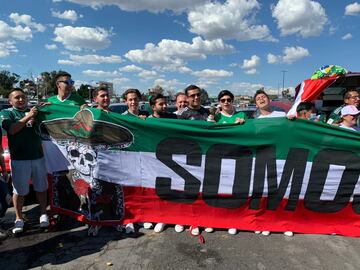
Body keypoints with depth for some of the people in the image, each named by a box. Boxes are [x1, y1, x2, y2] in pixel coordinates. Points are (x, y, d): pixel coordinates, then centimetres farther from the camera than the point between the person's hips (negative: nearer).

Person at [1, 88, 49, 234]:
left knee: (41, 187, 9)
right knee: (19, 190, 4)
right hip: (19, 159, -3)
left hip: (38, 156, 3)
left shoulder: (34, 111, 11)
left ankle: (43, 214, 22)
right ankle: (19, 219, 18)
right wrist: (27, 117, -20)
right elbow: (12, 129, -14)